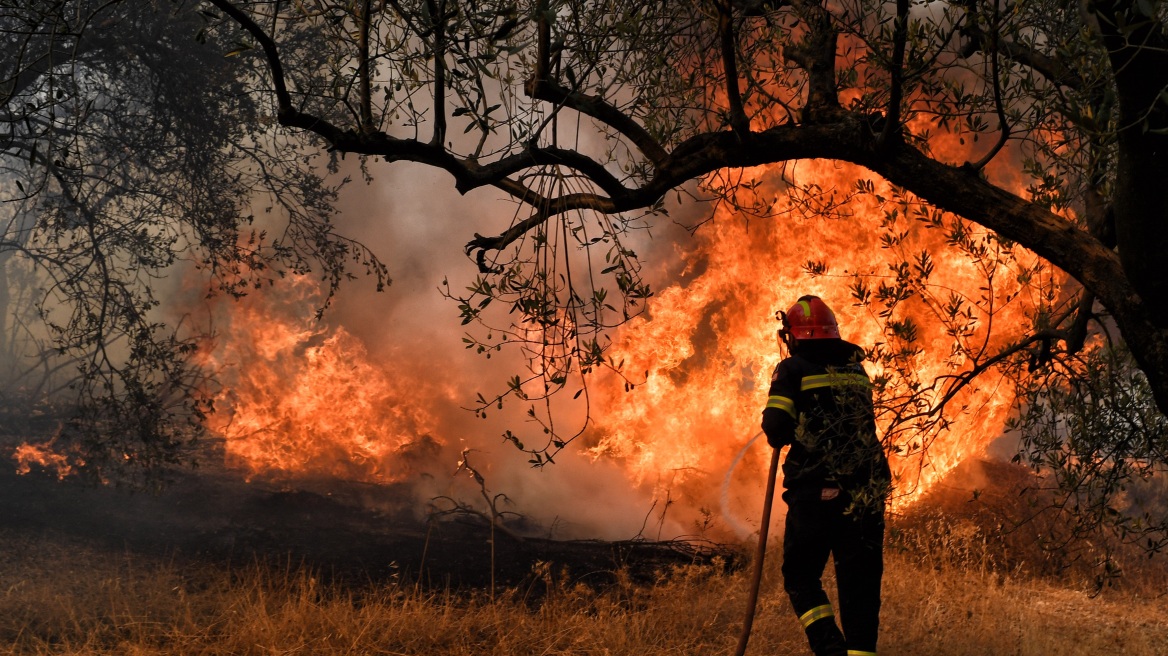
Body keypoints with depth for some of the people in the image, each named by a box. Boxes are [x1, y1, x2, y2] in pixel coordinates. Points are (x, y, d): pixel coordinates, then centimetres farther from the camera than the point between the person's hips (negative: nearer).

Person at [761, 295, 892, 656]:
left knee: (801, 576, 10)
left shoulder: (793, 369, -3)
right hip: (865, 494, 4)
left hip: (815, 492, -4)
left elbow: (776, 429, -12)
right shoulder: (857, 370, 14)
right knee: (859, 583, 8)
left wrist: (780, 435, 10)